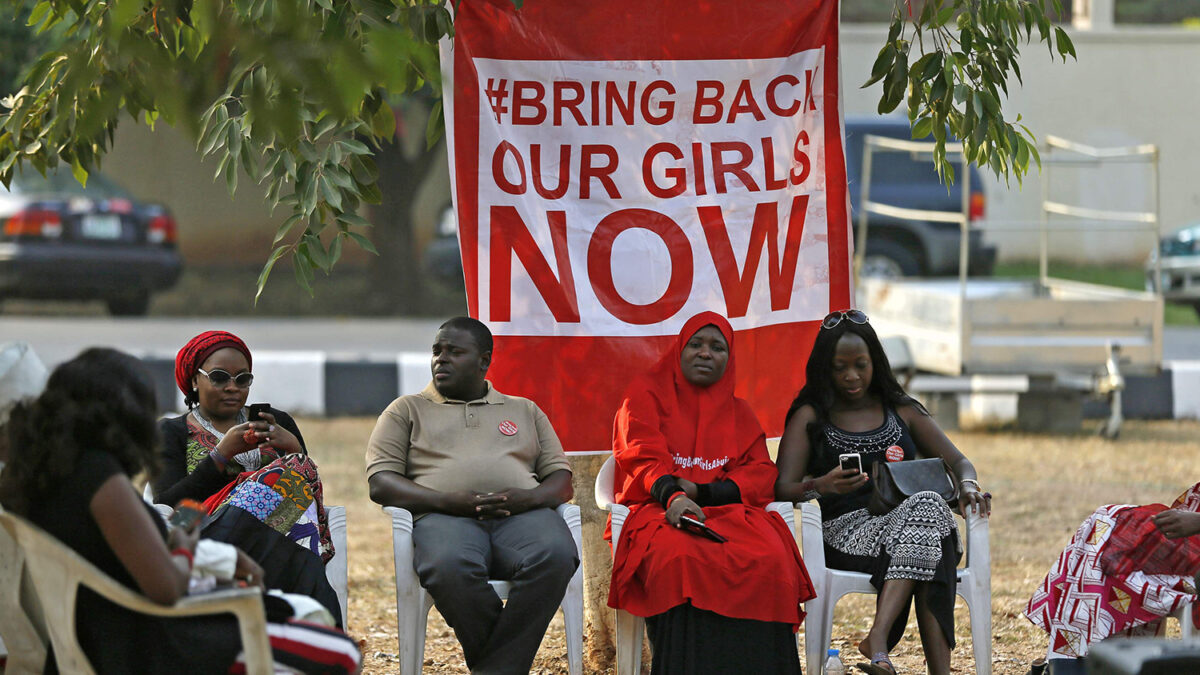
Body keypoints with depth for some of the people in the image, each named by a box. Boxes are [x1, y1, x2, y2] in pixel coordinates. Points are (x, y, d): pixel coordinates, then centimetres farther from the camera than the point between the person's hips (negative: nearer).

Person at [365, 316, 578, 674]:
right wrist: (446, 501, -9)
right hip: (443, 516, -2)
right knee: (450, 567, -41)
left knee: (555, 556, -37)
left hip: (522, 513, 2)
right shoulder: (407, 410, 23)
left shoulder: (524, 411, 28)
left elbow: (561, 479, 20)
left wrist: (530, 497, -6)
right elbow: (380, 483, 9)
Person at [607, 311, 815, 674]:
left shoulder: (738, 412, 25)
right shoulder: (646, 395, 15)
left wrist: (702, 491, -9)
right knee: (685, 556, -40)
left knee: (770, 556, -33)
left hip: (727, 509, 3)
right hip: (659, 509, -3)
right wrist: (672, 495, -25)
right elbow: (643, 456, -2)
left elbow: (761, 474, 11)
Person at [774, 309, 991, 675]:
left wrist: (968, 487, -7)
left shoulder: (903, 412, 23)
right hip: (845, 530, -3)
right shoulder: (810, 417, 13)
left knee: (928, 505, -36)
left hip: (903, 518, 3)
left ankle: (878, 641, -49)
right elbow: (783, 489, 2)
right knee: (925, 508, -35)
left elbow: (957, 460, 19)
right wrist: (820, 486, -22)